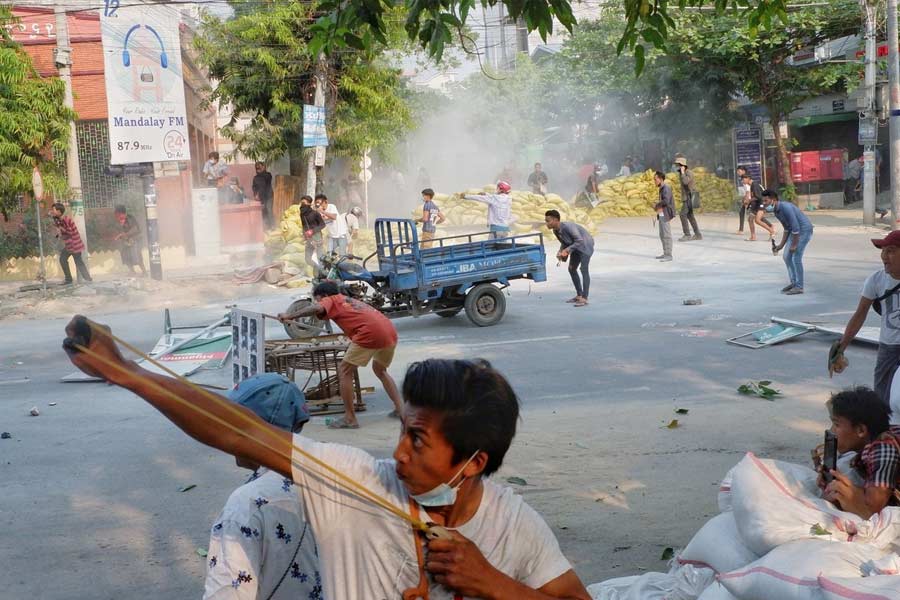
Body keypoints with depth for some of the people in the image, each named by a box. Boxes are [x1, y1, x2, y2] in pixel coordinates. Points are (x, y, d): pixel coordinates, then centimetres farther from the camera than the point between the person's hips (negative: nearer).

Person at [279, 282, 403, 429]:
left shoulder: (331, 300, 12)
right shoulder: (351, 301, 34)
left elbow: (317, 308, -10)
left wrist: (290, 316, -4)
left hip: (370, 333, -8)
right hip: (390, 332, 8)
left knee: (344, 371, 5)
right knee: (380, 370, 30)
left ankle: (350, 418, 5)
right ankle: (400, 408, 25)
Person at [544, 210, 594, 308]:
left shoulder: (568, 226, -31)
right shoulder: (555, 231, -5)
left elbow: (580, 241, -30)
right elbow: (564, 243, 6)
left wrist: (567, 250, -32)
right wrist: (560, 252, -12)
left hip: (585, 245, -9)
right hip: (576, 247, 9)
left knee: (584, 269, -16)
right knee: (572, 269, 8)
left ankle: (584, 298, -19)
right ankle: (579, 295, 17)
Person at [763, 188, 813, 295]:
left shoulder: (786, 208, -27)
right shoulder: (776, 211, 3)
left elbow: (796, 227, -27)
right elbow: (787, 228, 13)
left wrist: (794, 245, -20)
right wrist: (781, 245, 9)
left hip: (804, 231, -9)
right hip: (795, 231, 9)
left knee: (796, 258, -10)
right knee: (787, 257, 8)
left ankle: (799, 287, -3)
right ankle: (794, 282, 19)